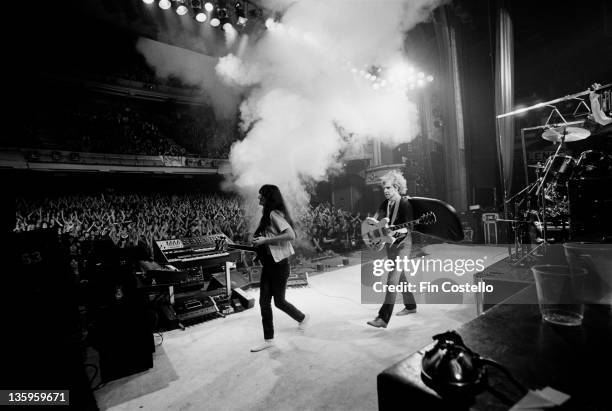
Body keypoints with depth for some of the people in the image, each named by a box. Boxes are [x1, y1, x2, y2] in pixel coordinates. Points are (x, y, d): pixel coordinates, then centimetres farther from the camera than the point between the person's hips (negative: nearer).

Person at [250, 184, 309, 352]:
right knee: (264, 302, 9)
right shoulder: (267, 214, 10)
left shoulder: (274, 214, -18)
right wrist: (257, 244, 2)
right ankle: (268, 339, 23)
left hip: (279, 265, -9)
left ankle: (302, 317, 35)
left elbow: (291, 235, -29)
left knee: (279, 301, 8)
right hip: (268, 264, 9)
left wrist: (265, 240, -25)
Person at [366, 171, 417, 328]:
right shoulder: (386, 203, 7)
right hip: (389, 243, 8)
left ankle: (383, 318, -12)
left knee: (392, 280, -13)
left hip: (402, 243, -8)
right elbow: (375, 219, 9)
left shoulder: (405, 203, -13)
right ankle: (410, 306, 39)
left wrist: (400, 231, -34)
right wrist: (372, 220, -13)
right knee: (400, 276, 19)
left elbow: (409, 226, -16)